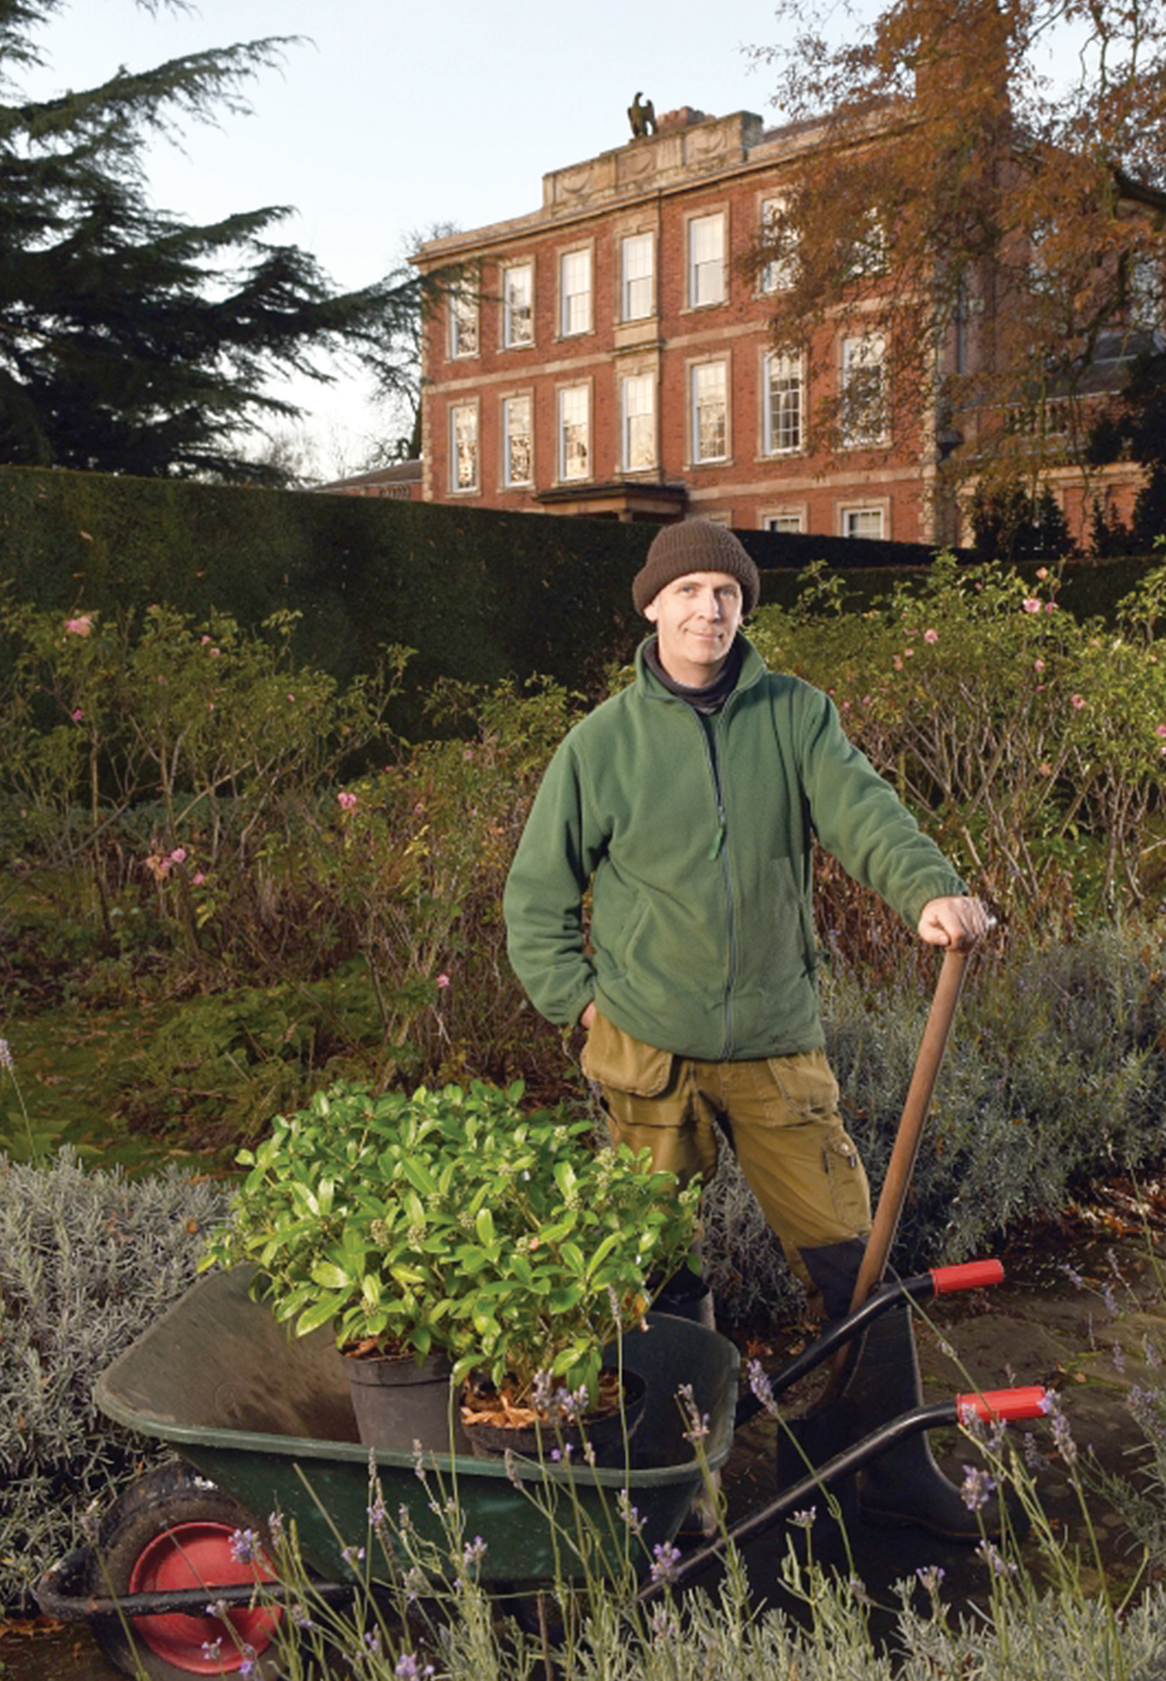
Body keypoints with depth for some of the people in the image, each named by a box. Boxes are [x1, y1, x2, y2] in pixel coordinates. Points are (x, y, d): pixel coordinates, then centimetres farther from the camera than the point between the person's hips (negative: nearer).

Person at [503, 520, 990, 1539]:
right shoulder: (601, 743, -1)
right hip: (647, 1053, 0)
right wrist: (581, 1001, -2)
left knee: (849, 1252, 4)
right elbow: (535, 894, 6)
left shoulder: (797, 716, 2)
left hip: (779, 1047, 1)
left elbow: (862, 811, -14)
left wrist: (931, 889, -33)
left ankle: (894, 1464, 22)